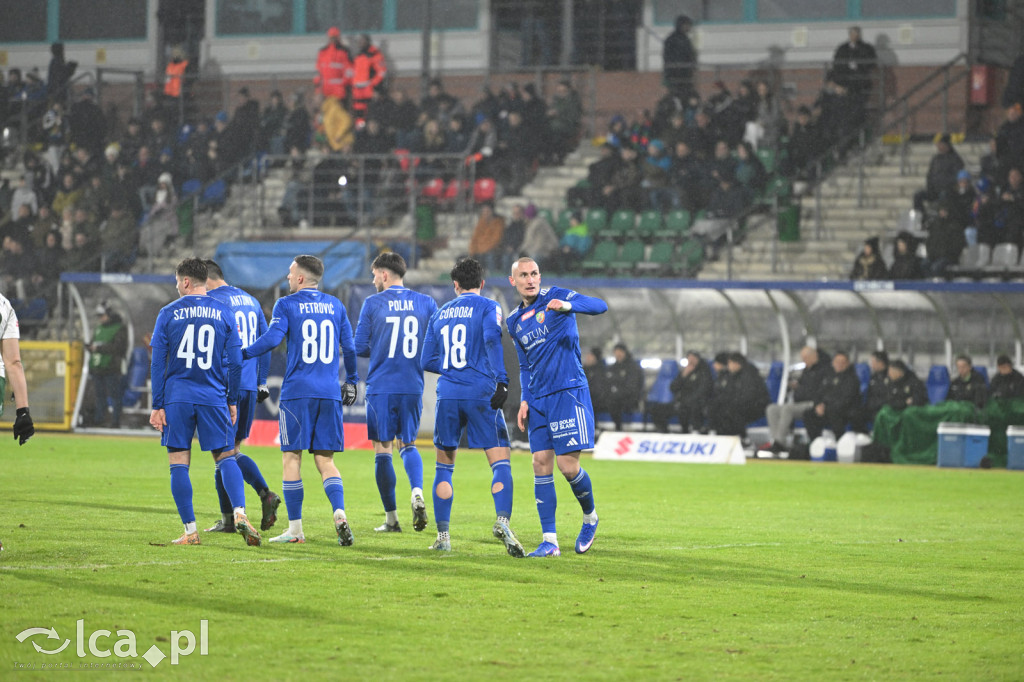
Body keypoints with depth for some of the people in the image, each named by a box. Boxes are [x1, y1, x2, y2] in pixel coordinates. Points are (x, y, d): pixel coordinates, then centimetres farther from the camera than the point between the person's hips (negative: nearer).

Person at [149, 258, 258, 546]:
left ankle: (190, 531, 0)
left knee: (179, 464, 3)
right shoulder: (223, 313, 5)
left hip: (177, 398, -1)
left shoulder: (168, 314, 1)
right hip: (213, 398, 1)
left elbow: (157, 363, 0)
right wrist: (232, 401, 14)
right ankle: (239, 513, -14)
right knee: (225, 457, 8)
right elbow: (235, 363, 5)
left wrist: (157, 405, 3)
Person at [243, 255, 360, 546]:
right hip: (330, 393, 4)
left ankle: (295, 529, 3)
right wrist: (351, 380, 26)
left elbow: (272, 339, -13)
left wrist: (242, 354, 1)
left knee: (292, 458, 3)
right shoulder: (335, 306, 12)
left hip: (297, 392, -4)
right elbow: (349, 347, 13)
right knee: (325, 460, 8)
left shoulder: (287, 305, -1)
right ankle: (339, 514, -15)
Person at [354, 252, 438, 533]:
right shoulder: (426, 303, 4)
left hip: (381, 387, -3)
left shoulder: (373, 304, -4)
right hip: (413, 386, 3)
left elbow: (359, 348, -2)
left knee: (383, 449, 5)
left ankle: (391, 518, 7)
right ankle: (417, 492, -11)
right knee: (408, 444, 17)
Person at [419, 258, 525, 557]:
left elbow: (427, 361, 17)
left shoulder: (439, 314, 16)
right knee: (500, 463, -4)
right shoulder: (487, 307, 4)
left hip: (448, 395, 3)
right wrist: (501, 380, -19)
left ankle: (443, 535, 11)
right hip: (481, 394, -3)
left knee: (444, 467, 14)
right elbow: (492, 338, -16)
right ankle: (502, 520, -27)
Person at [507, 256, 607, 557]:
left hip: (569, 391, -6)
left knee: (567, 464, -10)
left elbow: (600, 306, -19)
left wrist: (568, 306, -37)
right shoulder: (514, 321, 15)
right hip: (538, 399, 6)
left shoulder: (556, 297, -3)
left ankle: (590, 516, 18)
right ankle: (549, 541, -1)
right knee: (541, 463, -2)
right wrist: (524, 400, 10)